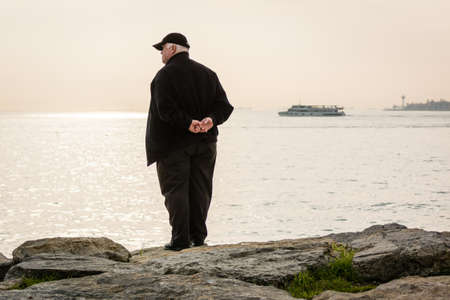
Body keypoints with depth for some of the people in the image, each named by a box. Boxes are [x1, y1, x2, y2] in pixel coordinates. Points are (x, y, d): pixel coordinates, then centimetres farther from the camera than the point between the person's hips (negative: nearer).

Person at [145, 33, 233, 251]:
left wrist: (187, 123, -23)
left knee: (175, 190, -1)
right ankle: (198, 236, 12)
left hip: (173, 143, -5)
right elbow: (223, 105, 4)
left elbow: (166, 109, -21)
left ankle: (180, 239, -4)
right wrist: (211, 119, -12)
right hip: (205, 143, 5)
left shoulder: (164, 75, -7)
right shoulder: (207, 73, 12)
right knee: (200, 190, 9)